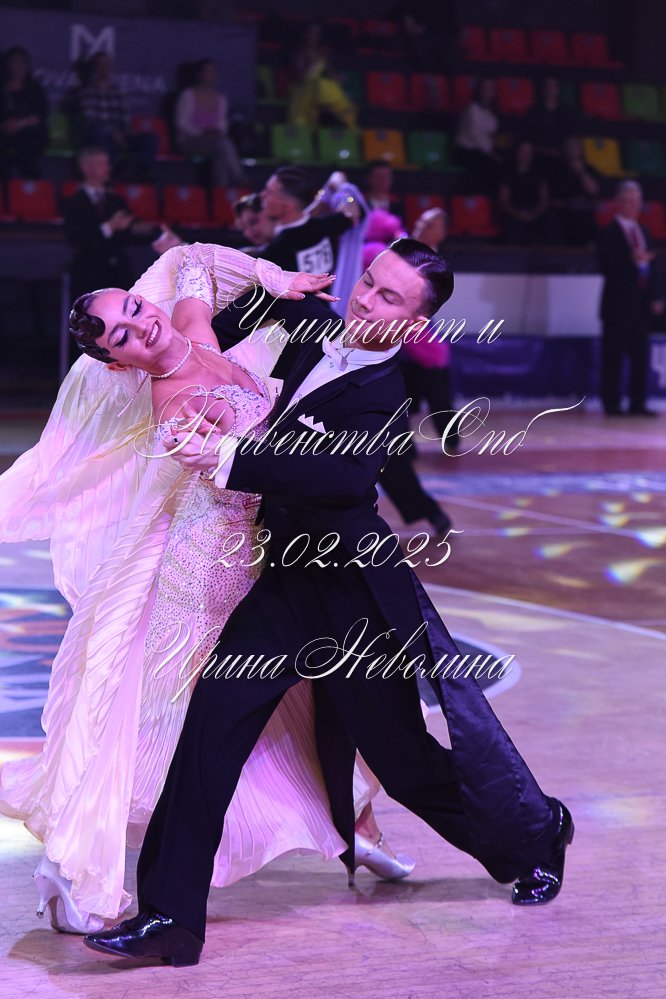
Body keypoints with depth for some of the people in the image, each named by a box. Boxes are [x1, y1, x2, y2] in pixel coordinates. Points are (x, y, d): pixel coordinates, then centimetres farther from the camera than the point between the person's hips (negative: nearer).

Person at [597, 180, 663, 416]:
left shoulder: (643, 232, 17)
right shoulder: (609, 234, -5)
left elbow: (650, 268, 19)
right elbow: (606, 267, -14)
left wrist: (654, 297, 10)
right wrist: (632, 261, -24)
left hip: (641, 304, 7)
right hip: (618, 304, -6)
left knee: (641, 355, 5)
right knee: (614, 355, -2)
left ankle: (638, 403, 8)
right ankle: (612, 404, 2)